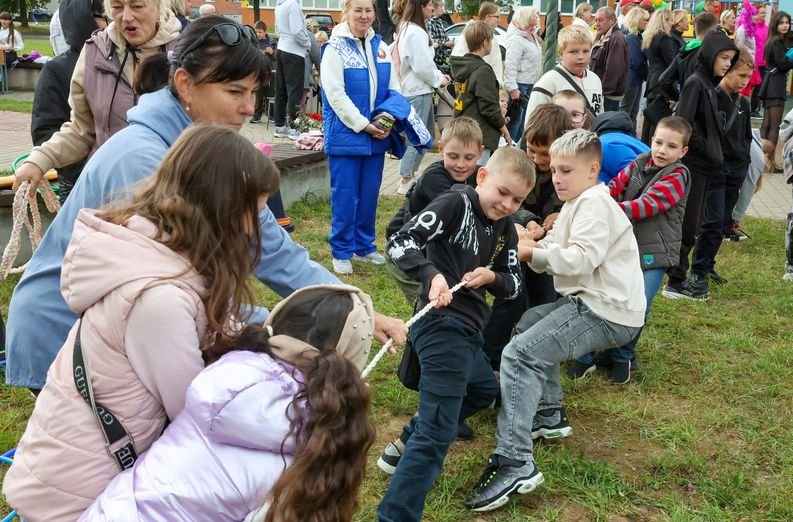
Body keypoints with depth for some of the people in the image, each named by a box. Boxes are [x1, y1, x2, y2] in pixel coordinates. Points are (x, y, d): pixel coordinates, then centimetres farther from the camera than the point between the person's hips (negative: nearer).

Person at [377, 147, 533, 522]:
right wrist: (432, 274, -36)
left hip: (467, 329, 10)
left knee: (484, 390, 32)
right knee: (438, 434, -14)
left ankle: (406, 446, 39)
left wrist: (491, 277, -10)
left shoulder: (505, 228, 12)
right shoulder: (456, 203, -11)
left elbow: (513, 285, 12)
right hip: (442, 326, -10)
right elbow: (400, 243, -20)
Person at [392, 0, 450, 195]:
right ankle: (406, 181, 1)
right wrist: (439, 79, -4)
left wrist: (439, 75, 11)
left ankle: (410, 174, 23)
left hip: (417, 89, 11)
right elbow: (423, 65, -20)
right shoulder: (416, 33, -18)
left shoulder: (405, 28, 15)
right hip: (418, 92, -11)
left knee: (427, 134, 17)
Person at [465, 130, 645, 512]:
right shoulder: (578, 203, 22)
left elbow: (582, 259, -26)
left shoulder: (595, 203, -11)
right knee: (529, 322, 30)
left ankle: (515, 463, -27)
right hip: (589, 301, 11)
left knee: (520, 353, -22)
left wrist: (535, 253, -16)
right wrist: (533, 248, -7)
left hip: (608, 312, -11)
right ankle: (549, 414, 33)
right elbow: (558, 256, 13)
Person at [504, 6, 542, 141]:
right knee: (515, 119, -5)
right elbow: (510, 66, -24)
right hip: (519, 85, -10)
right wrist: (513, 88, -28)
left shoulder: (532, 37, 12)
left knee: (523, 119, 16)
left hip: (530, 85, 10)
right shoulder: (516, 39, -18)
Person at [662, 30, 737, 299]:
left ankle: (676, 274, 22)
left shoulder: (709, 84, 14)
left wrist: (713, 154, 3)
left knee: (691, 226, 13)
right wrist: (706, 150, -14)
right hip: (693, 164, -9)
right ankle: (675, 282, 2)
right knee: (688, 226, -5)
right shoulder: (695, 82, -13)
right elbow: (684, 123, -22)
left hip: (703, 166, 9)